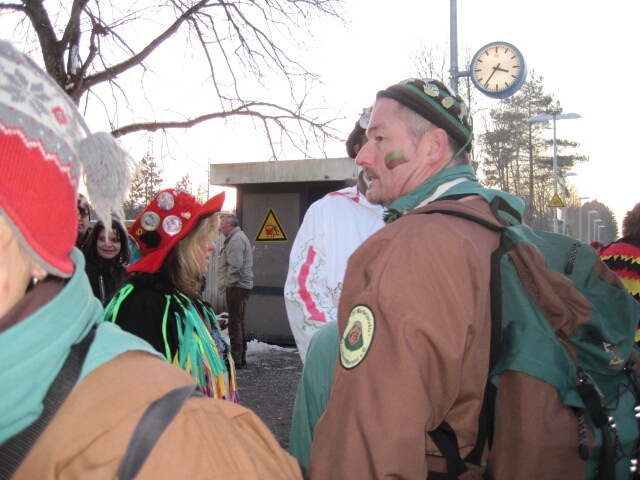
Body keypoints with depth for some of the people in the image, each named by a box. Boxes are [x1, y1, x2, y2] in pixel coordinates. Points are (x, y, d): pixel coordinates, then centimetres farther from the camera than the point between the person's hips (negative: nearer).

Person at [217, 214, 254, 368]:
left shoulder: (236, 240, -15)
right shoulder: (238, 237, 19)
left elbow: (235, 267, -23)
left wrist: (226, 283, -15)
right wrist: (226, 283, 15)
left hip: (236, 286, -11)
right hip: (242, 286, 11)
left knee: (235, 323, -7)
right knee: (239, 322, 16)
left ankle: (236, 359, -4)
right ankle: (241, 357, 23)